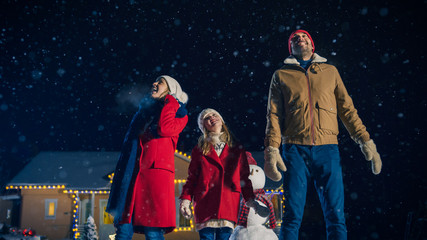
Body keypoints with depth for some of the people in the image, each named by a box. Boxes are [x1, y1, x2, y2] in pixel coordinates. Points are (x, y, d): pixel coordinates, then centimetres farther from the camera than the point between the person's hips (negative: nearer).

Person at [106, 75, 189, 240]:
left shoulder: (179, 113, 10)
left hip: (156, 170, -5)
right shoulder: (143, 110, 26)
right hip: (131, 174, 5)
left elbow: (164, 129, -13)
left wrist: (169, 103, 0)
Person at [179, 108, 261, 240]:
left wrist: (250, 198, 5)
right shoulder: (199, 150, 15)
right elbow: (192, 178, 12)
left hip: (229, 204, 1)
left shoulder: (237, 150, 17)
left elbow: (244, 177, 17)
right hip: (205, 203, 0)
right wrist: (185, 198, -2)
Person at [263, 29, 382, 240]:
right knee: (292, 216, -4)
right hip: (295, 149, -1)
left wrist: (365, 140, 5)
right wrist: (271, 149, -6)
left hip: (327, 148, 1)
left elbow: (347, 109, 16)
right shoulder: (281, 75, 15)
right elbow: (274, 115, 7)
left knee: (335, 215, -3)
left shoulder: (330, 71, 18)